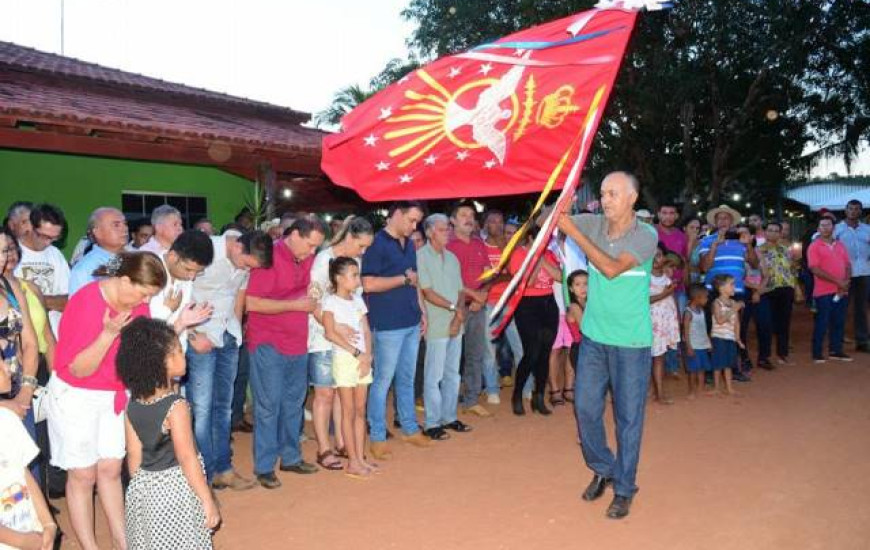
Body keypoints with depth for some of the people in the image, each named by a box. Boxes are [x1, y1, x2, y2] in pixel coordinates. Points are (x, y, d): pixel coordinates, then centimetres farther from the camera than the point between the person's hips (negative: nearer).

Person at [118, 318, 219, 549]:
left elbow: (134, 455, 4)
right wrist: (208, 501, -14)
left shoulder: (133, 405, -2)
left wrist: (140, 488, 18)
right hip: (176, 490, -6)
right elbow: (187, 459, -20)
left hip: (144, 489, 6)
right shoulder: (176, 406, -21)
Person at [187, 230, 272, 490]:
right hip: (201, 338, -6)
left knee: (223, 405, 12)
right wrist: (193, 335, -15)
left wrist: (235, 330, 11)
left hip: (229, 339, 6)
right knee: (201, 408, -5)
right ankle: (206, 474, 4)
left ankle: (223, 468, 20)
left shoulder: (246, 262, 5)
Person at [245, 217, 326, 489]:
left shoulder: (307, 259, 6)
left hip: (297, 342, 7)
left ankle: (290, 457, 29)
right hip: (269, 344, -7)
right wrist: (296, 305, -18)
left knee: (294, 402, 15)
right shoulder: (270, 257, -16)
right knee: (269, 405, 0)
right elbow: (251, 303, -20)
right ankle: (264, 466, 10)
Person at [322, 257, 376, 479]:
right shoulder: (330, 301, -7)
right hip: (344, 359, -6)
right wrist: (356, 352, -16)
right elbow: (330, 333, -16)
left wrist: (368, 356, -6)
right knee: (349, 411, -1)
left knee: (360, 410, 8)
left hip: (363, 359, 6)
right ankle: (353, 462, 5)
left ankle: (361, 458, 15)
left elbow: (366, 331, 9)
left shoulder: (358, 300, 12)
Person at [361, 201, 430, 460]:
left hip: (411, 322, 8)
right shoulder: (377, 244, -11)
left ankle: (409, 428, 27)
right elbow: (369, 284, -20)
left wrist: (422, 311, 16)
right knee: (383, 380, 0)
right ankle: (377, 437, 10)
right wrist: (403, 278, -12)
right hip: (387, 324, -8)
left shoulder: (409, 244, 15)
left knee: (407, 379, 16)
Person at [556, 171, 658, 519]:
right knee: (586, 407, 9)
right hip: (594, 335, 4)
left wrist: (572, 231, -24)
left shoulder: (646, 235, -11)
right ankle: (603, 469, 31)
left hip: (631, 341, -4)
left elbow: (612, 268, -24)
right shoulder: (593, 223, 2)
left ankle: (624, 488, 18)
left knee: (628, 416, 4)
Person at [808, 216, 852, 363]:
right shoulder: (814, 246, -5)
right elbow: (815, 270, -14)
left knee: (839, 322, 10)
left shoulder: (840, 245, 13)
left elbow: (848, 265, 11)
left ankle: (835, 351, 19)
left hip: (842, 291, 5)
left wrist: (845, 282, -8)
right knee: (822, 322, -2)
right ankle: (817, 353, 4)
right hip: (823, 292, -5)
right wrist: (837, 281, -16)